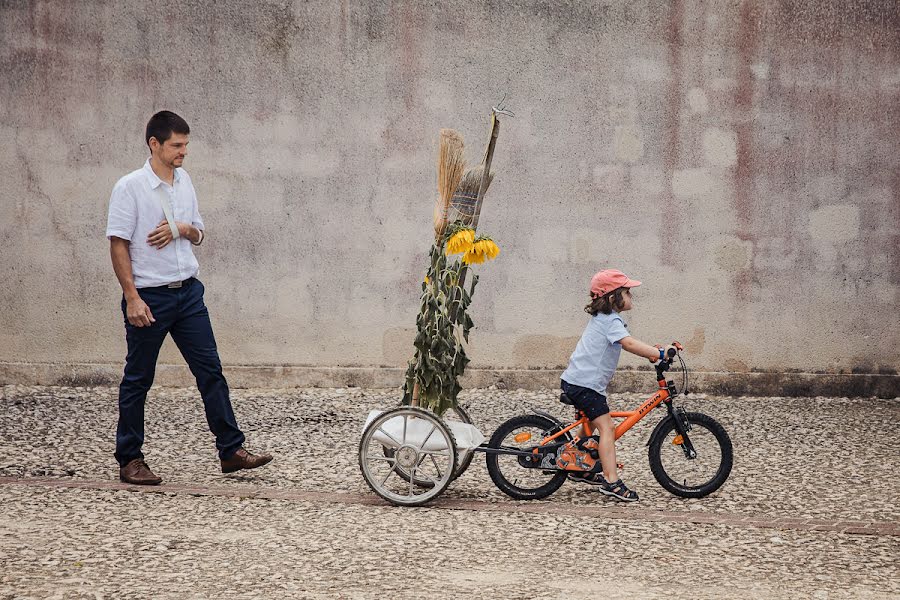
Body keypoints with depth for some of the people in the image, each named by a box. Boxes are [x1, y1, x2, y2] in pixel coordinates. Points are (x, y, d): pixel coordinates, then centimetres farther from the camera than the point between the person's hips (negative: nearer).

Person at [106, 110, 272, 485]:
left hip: (188, 291, 6)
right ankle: (129, 461, 12)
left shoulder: (184, 182, 10)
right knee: (138, 380, 4)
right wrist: (132, 298, -16)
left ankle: (231, 450, 6)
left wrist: (182, 228, -6)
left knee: (210, 370, 3)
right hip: (149, 296, -6)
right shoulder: (130, 187, -10)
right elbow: (118, 245, -11)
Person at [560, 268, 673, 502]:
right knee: (607, 427, -16)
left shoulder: (601, 318, 17)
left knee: (591, 423, 27)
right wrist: (659, 353, -36)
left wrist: (651, 351, 13)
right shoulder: (611, 321, -16)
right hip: (584, 383, -11)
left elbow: (626, 344, 24)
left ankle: (579, 469, 42)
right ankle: (611, 482, -23)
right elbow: (628, 343, -32)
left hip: (576, 380, 11)